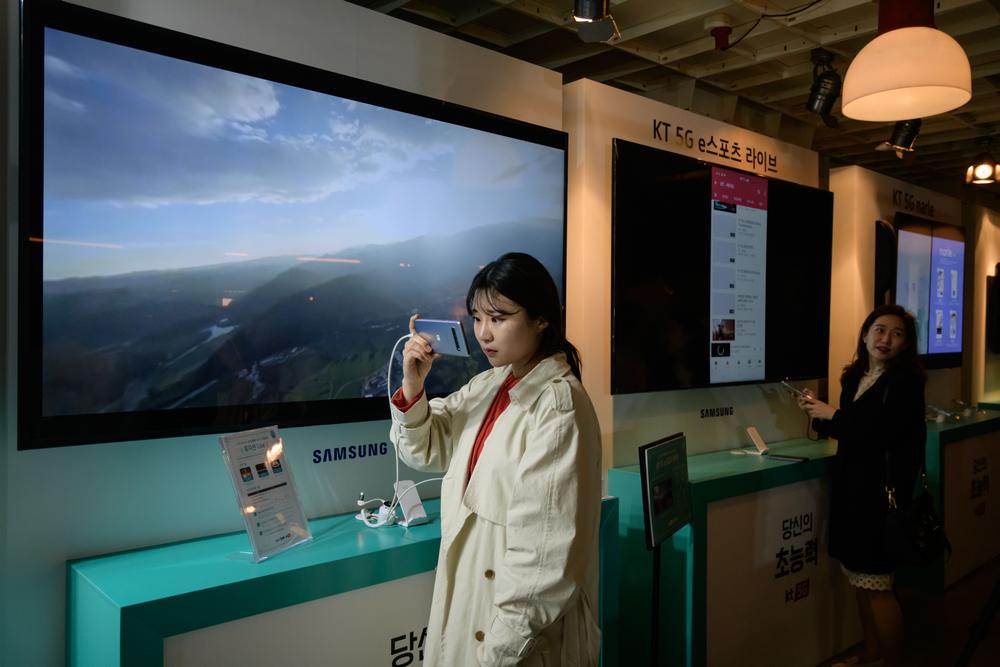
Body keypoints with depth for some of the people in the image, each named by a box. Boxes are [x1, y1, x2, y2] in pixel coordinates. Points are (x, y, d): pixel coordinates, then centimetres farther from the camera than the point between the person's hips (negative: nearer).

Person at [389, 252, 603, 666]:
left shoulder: (558, 407, -21)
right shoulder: (487, 385, 3)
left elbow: (546, 550, -21)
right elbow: (425, 451, 10)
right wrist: (412, 384, -7)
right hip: (468, 596, 7)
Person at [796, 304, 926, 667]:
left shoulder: (904, 381, -12)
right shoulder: (854, 377, 9)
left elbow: (876, 433, -23)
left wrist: (832, 415, -13)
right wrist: (817, 412, 4)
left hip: (883, 492, -7)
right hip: (850, 487, 7)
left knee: (877, 584, 1)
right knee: (858, 576, 16)